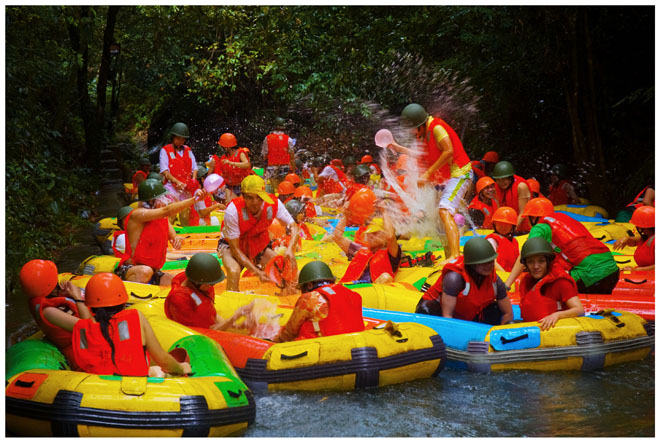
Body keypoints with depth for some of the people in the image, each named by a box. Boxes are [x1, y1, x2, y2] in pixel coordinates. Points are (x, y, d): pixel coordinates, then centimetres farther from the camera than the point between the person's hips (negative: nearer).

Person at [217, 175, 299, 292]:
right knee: (233, 271, -33)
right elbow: (235, 248, -27)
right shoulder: (232, 211, -33)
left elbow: (294, 227, -16)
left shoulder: (274, 204, -24)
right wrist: (257, 272, -35)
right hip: (231, 244, -4)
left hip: (260, 244, 4)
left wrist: (290, 249, -38)